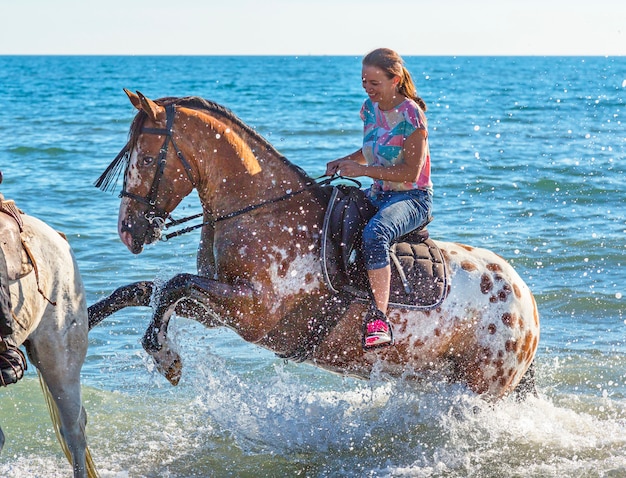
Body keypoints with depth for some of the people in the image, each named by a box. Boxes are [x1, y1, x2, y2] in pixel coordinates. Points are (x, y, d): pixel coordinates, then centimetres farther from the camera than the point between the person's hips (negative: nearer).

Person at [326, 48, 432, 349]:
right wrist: (345, 162, 2)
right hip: (378, 194, 9)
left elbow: (412, 172, -20)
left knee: (374, 234, -39)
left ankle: (378, 317, -41)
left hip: (413, 198, -8)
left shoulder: (411, 115, -15)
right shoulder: (370, 109, 7)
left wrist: (363, 170, -22)